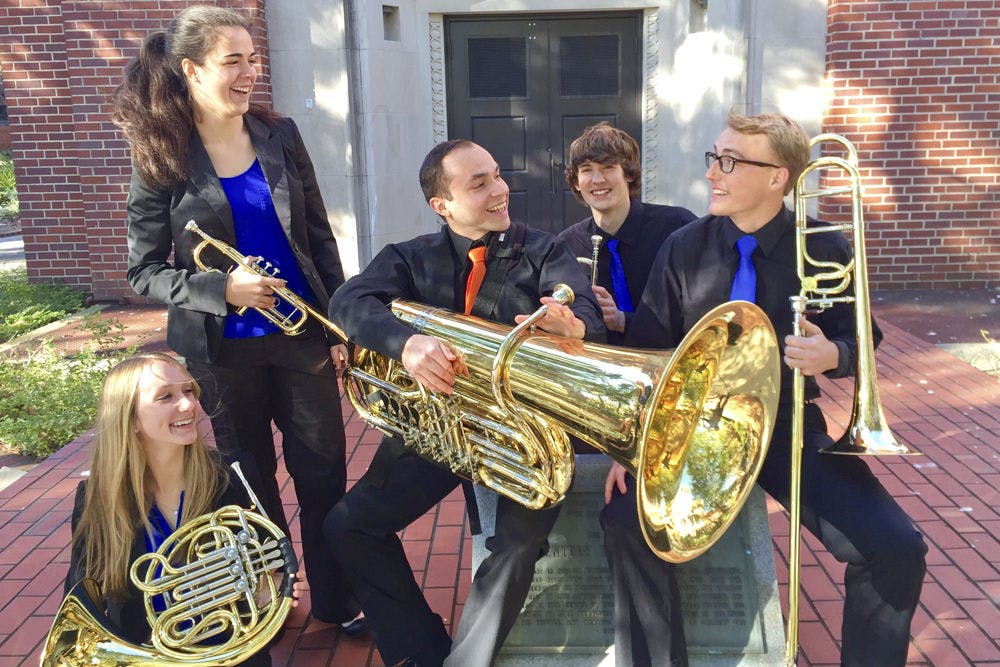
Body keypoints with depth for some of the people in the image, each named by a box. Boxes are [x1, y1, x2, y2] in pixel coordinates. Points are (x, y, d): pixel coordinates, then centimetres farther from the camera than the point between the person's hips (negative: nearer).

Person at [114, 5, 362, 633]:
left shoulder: (280, 136, 1)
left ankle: (337, 603, 27)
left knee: (324, 474, 8)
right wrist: (222, 290, -22)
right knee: (251, 482, 14)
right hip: (223, 349, -2)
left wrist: (341, 323, 2)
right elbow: (144, 271, -5)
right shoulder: (160, 155, -7)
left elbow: (319, 238, 5)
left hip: (301, 334, 2)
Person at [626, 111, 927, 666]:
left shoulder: (824, 250, -3)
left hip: (788, 427, 0)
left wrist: (832, 355, -18)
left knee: (897, 551, -16)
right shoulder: (684, 248, -2)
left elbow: (860, 336, 8)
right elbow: (647, 349, -3)